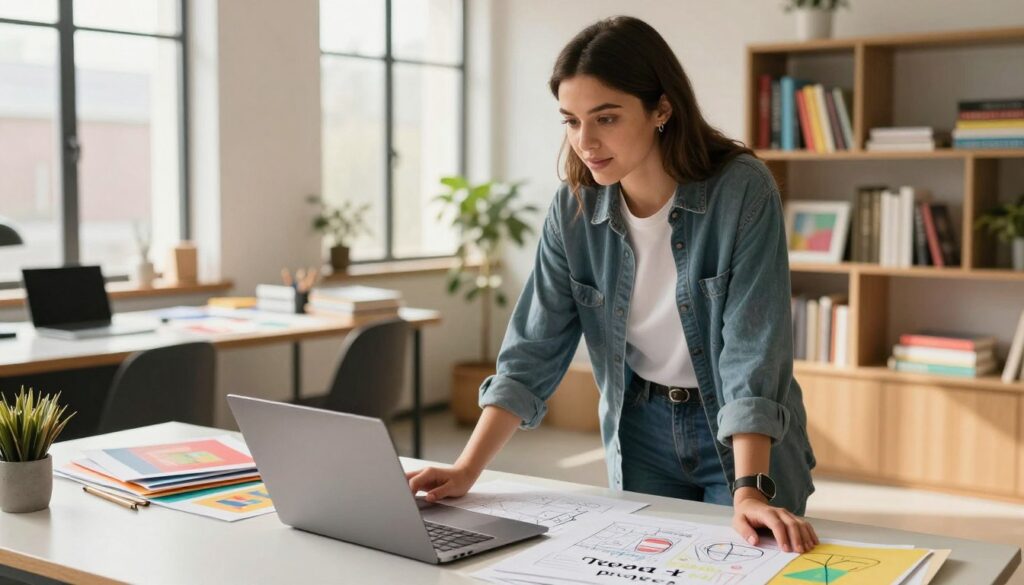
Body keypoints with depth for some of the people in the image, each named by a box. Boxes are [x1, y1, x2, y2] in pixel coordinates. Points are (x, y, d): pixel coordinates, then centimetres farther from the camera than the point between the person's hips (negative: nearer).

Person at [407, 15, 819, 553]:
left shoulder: (742, 191, -21)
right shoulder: (572, 210, -10)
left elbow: (753, 351, -25)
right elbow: (533, 349, -8)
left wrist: (750, 489, -34)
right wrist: (467, 470, -16)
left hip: (748, 440, -3)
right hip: (641, 433, 3)